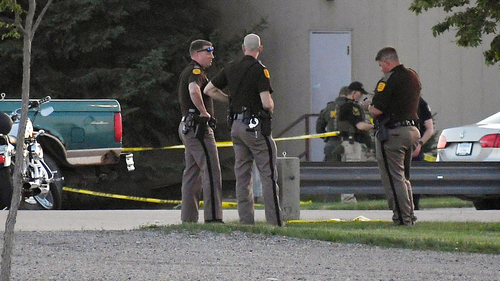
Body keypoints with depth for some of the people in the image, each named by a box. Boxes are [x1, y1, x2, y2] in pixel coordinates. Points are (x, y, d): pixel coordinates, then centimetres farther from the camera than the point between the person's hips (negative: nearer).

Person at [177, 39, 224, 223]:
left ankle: (188, 217, 10)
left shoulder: (187, 72, 21)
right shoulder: (196, 71, -12)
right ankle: (213, 217, -16)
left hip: (187, 125, 11)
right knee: (211, 171, -11)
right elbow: (194, 90, -33)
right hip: (198, 126, -11)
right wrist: (204, 112, -22)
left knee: (192, 172, 11)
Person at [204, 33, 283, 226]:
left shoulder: (231, 69, 8)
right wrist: (271, 106, 3)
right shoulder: (259, 70, -12)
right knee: (268, 174, -5)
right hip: (255, 126, -7)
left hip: (236, 125, 7)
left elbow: (209, 90, 15)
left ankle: (246, 219, 7)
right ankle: (275, 221, -9)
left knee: (242, 174, 9)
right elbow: (266, 103, -19)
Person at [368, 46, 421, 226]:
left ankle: (402, 218, -7)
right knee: (403, 178, 18)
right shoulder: (413, 77, 12)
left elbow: (377, 110, -19)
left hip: (392, 133, -9)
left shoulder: (389, 81, -15)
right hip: (411, 129, 9)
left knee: (393, 179, -4)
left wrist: (370, 108, 3)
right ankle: (409, 216, 19)